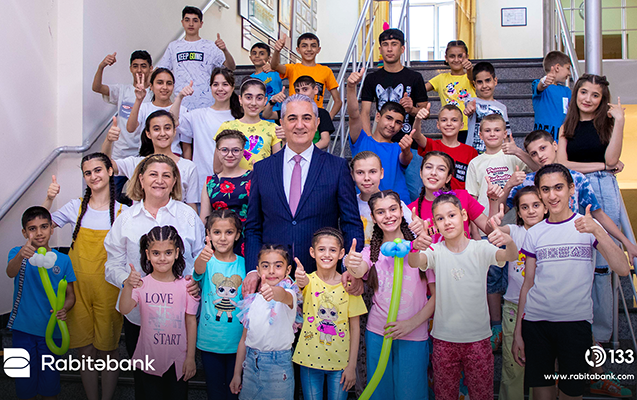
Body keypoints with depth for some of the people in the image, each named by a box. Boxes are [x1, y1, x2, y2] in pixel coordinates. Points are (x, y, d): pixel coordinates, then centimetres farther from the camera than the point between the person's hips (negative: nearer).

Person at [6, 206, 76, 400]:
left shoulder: (62, 260, 0)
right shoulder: (18, 253, -3)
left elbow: (70, 295, 5)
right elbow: (10, 272, -26)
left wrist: (64, 308, -18)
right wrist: (21, 255, -49)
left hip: (51, 329, 1)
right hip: (23, 328, -1)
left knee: (50, 379, 10)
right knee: (25, 379, 10)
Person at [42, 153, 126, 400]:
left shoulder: (122, 211, -2)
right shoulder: (76, 207, 3)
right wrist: (49, 200, -7)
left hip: (108, 290, -2)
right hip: (78, 287, 2)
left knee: (107, 351, 6)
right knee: (86, 351, 10)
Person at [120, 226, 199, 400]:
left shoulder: (185, 286, -7)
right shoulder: (141, 284, -8)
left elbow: (191, 322, -2)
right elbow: (124, 310, -23)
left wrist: (191, 357, -1)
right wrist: (128, 286, -42)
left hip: (177, 360, 0)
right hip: (149, 359, 0)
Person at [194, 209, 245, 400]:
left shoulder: (243, 263, -1)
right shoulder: (206, 261, -5)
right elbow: (198, 270, -29)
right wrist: (203, 258, -52)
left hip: (237, 341, 1)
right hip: (209, 340, -1)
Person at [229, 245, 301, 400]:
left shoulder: (290, 293, -10)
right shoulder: (253, 299, 5)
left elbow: (284, 295, -38)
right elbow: (245, 337, 11)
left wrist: (274, 292, -61)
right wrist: (237, 373, 12)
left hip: (278, 365, -4)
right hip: (251, 363, 5)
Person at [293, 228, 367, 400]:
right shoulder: (308, 281, -4)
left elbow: (355, 327, -2)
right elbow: (304, 284, -30)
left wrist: (352, 365, -4)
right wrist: (301, 281, -54)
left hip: (340, 362, 0)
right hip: (310, 359, 0)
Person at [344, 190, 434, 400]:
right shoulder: (371, 251, 5)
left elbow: (437, 296, -4)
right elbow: (360, 271, -18)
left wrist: (411, 323, -14)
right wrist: (352, 264, -41)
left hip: (414, 336, -2)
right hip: (377, 334, 2)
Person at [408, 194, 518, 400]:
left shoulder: (481, 248, -5)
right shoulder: (436, 252, -4)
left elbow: (511, 256, -21)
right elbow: (414, 263, -23)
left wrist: (509, 241, -45)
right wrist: (416, 247, -47)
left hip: (478, 337, 0)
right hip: (443, 338, 1)